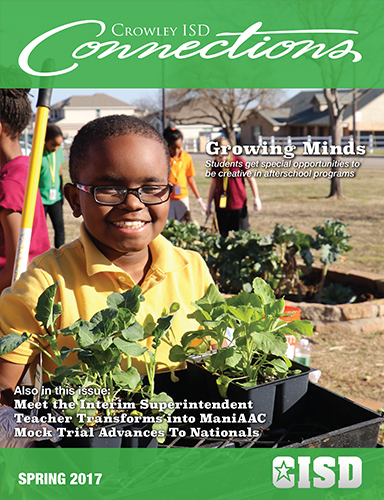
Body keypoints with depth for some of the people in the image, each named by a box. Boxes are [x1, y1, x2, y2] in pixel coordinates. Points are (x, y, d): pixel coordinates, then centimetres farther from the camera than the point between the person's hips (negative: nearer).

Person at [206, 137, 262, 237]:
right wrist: (209, 203, 17)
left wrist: (256, 198, 0)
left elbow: (251, 179, 1)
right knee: (222, 236, 6)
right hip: (221, 207, 3)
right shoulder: (215, 164, 1)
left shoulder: (239, 162, -9)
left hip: (239, 206, -3)